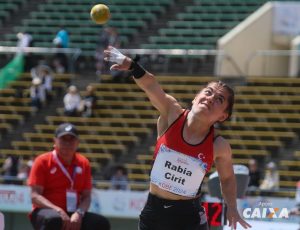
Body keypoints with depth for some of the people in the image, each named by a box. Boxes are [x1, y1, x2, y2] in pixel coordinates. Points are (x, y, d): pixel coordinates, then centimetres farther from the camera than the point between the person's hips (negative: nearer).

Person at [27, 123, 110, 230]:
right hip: (46, 211, -4)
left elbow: (86, 197, 8)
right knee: (53, 220, -39)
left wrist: (79, 213, -16)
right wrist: (58, 211, -24)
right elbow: (35, 196, -9)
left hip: (74, 215, 4)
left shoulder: (84, 163, 10)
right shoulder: (42, 161, -2)